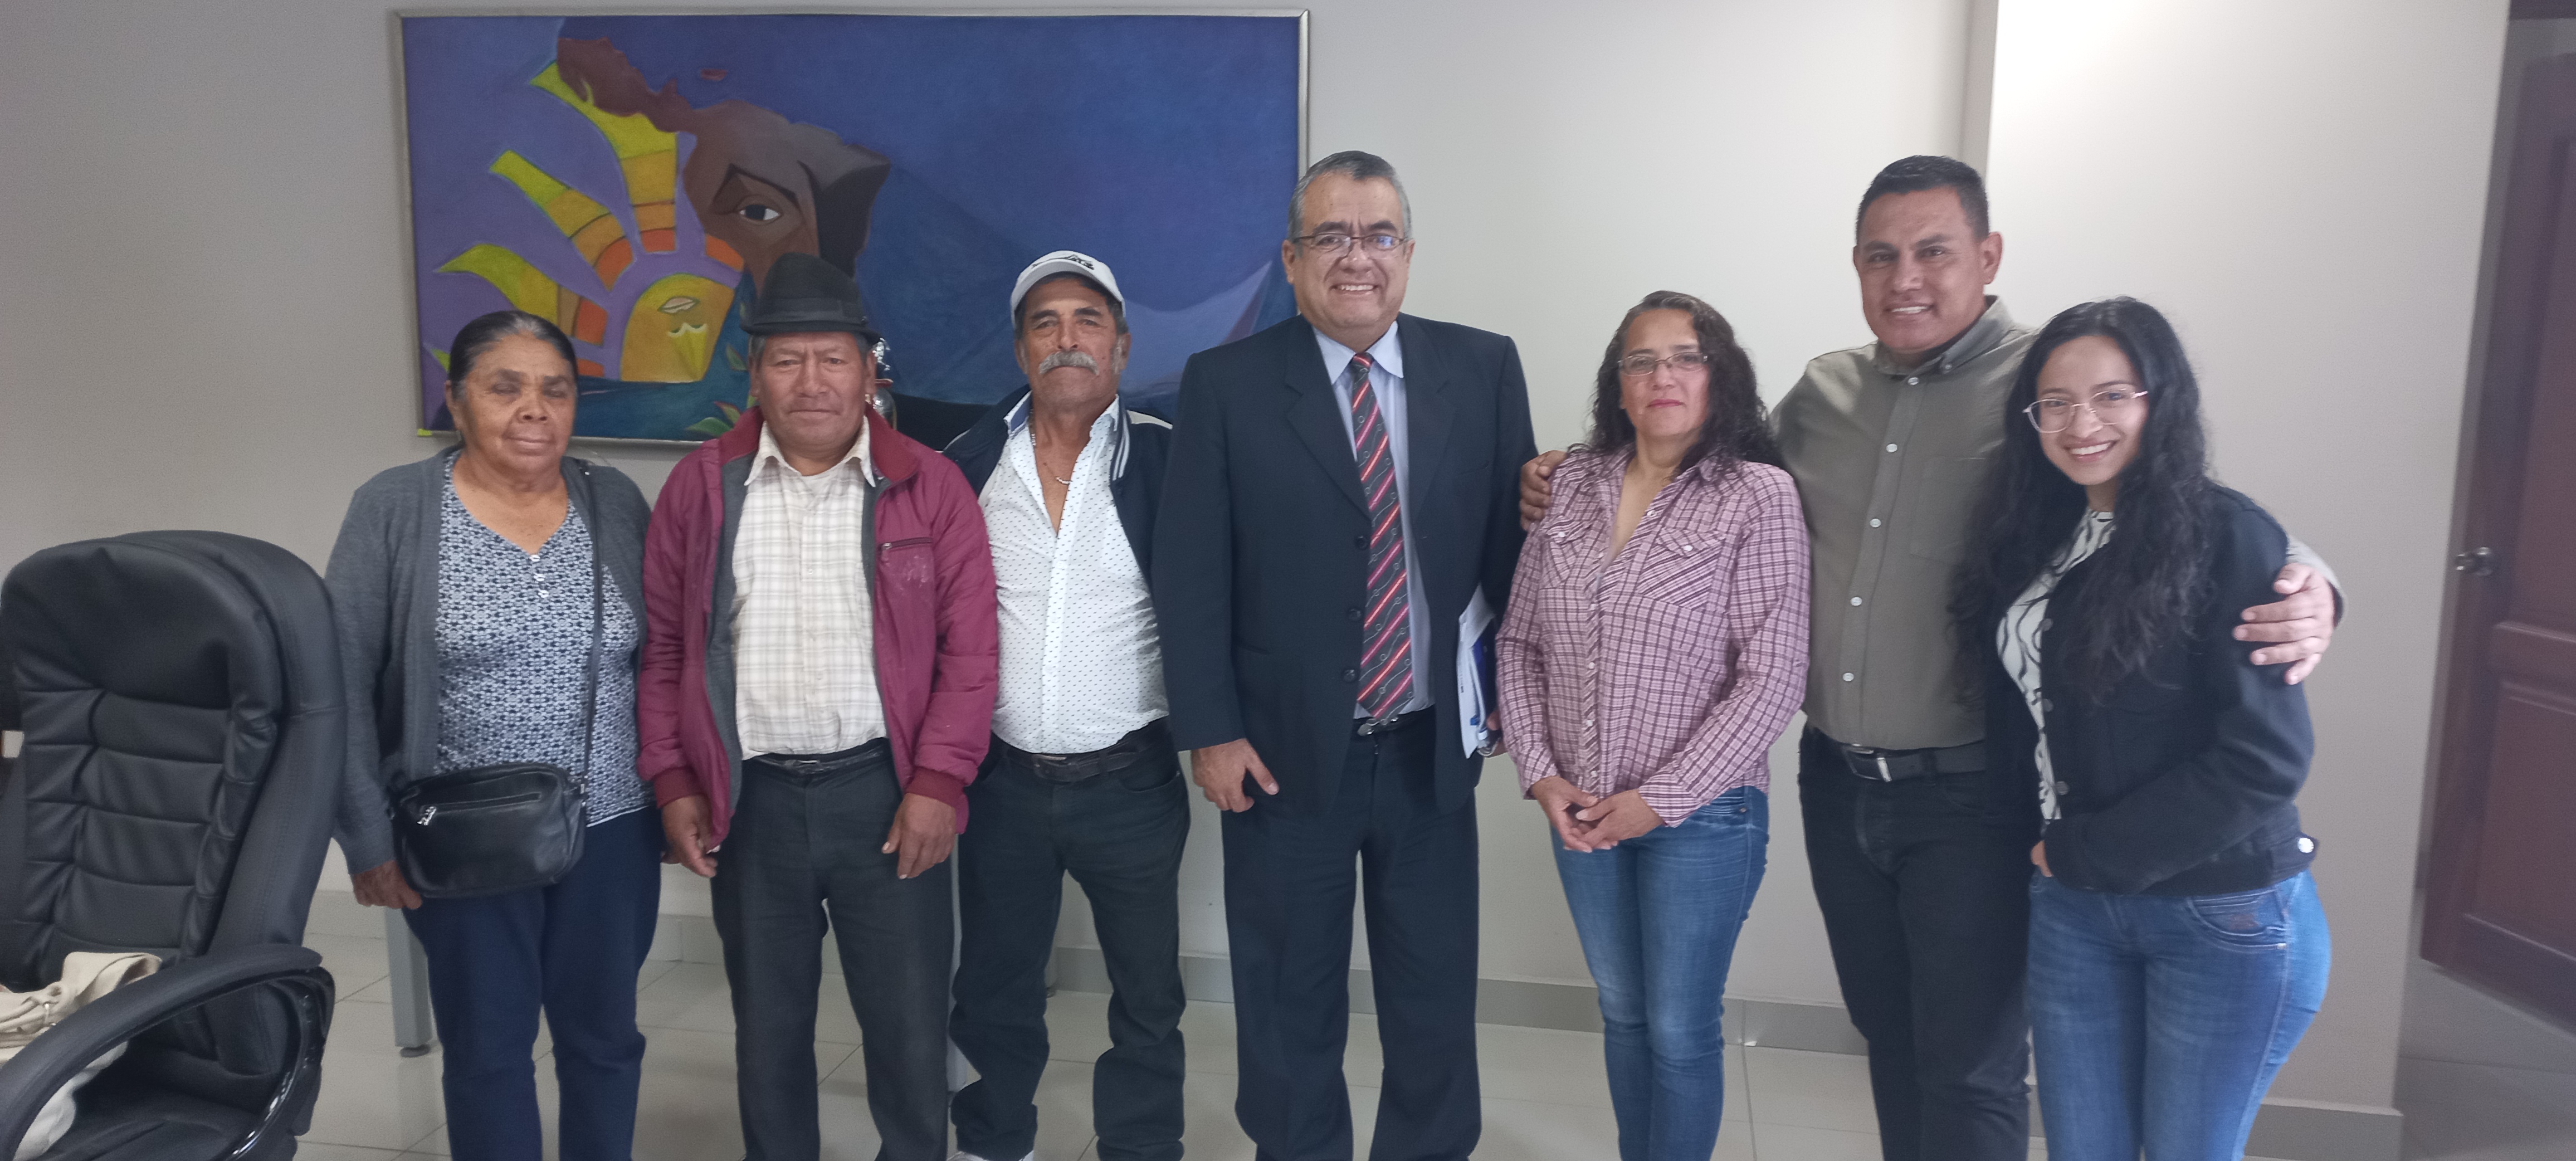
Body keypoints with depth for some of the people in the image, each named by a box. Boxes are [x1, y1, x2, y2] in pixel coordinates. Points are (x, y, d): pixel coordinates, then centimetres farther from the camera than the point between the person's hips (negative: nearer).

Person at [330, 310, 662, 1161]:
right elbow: (344, 685, -7)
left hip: (612, 832, 2)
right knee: (486, 1049, 13)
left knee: (604, 1036, 15)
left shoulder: (615, 501, 1)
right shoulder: (394, 508, -7)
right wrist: (369, 837, -9)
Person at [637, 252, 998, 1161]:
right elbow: (663, 645, 7)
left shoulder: (929, 487, -2)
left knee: (910, 1024, 7)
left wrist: (938, 781, -10)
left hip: (886, 790, -2)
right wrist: (672, 780, 2)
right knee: (766, 1026, 16)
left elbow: (968, 649, -4)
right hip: (747, 799, 2)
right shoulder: (701, 486, 3)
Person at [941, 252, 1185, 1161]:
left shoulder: (1168, 458, -6)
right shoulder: (967, 464, 0)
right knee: (994, 992, 18)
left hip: (1132, 781, -2)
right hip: (1001, 780, 2)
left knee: (1148, 999, 11)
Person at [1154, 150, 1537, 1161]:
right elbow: (1189, 572, -6)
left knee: (1437, 1006, 15)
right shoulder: (1226, 385, -5)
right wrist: (1210, 732, -9)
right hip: (1285, 752, -1)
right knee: (1289, 1012, 15)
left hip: (1434, 749, 2)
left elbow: (1514, 541, 5)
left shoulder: (1483, 369, 1)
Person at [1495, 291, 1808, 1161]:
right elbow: (1519, 642, 6)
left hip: (1701, 813, -4)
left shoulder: (1758, 498, -10)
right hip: (1581, 811, 4)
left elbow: (1772, 678, -14)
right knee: (1622, 1011, 19)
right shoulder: (1572, 485, 2)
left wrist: (1659, 799, -14)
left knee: (1680, 1029, 7)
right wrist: (1540, 774, -4)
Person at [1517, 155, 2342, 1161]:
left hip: (1973, 799, -5)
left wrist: (2302, 596, -31)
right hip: (1837, 780, 5)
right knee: (1889, 1039, 21)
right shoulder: (1823, 392, 6)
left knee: (1969, 1072, 4)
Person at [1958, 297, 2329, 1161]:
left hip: (2227, 918, -5)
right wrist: (2044, 843, -1)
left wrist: (2084, 850, -13)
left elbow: (2265, 756, -19)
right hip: (2071, 906, 5)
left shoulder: (2226, 536, -14)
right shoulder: (2037, 535, 5)